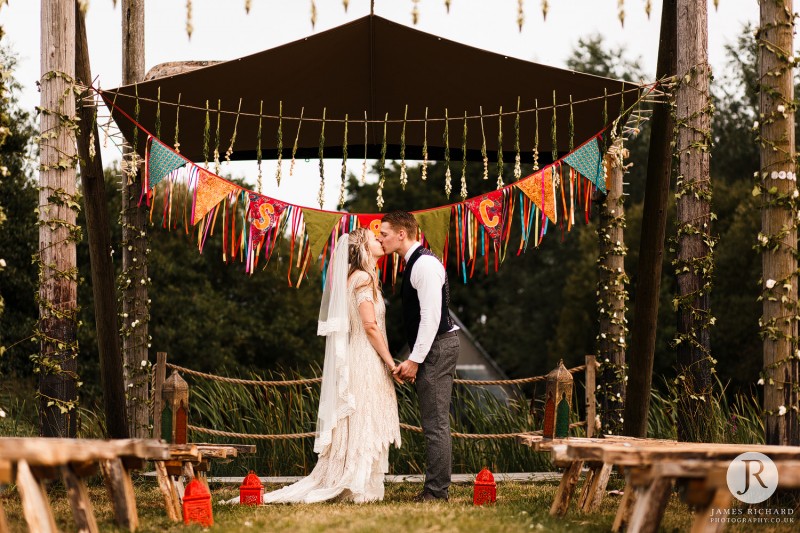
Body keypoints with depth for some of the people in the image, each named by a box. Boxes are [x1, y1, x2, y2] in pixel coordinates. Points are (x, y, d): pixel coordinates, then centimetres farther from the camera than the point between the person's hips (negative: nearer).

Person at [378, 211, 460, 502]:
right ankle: (436, 487, 16)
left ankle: (436, 491, -7)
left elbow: (431, 316, -21)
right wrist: (413, 360, 17)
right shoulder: (415, 262, 16)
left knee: (435, 423, -8)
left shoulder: (425, 264, -16)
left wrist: (414, 360, -20)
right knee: (435, 423, 12)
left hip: (437, 347, -11)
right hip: (433, 349, 11)